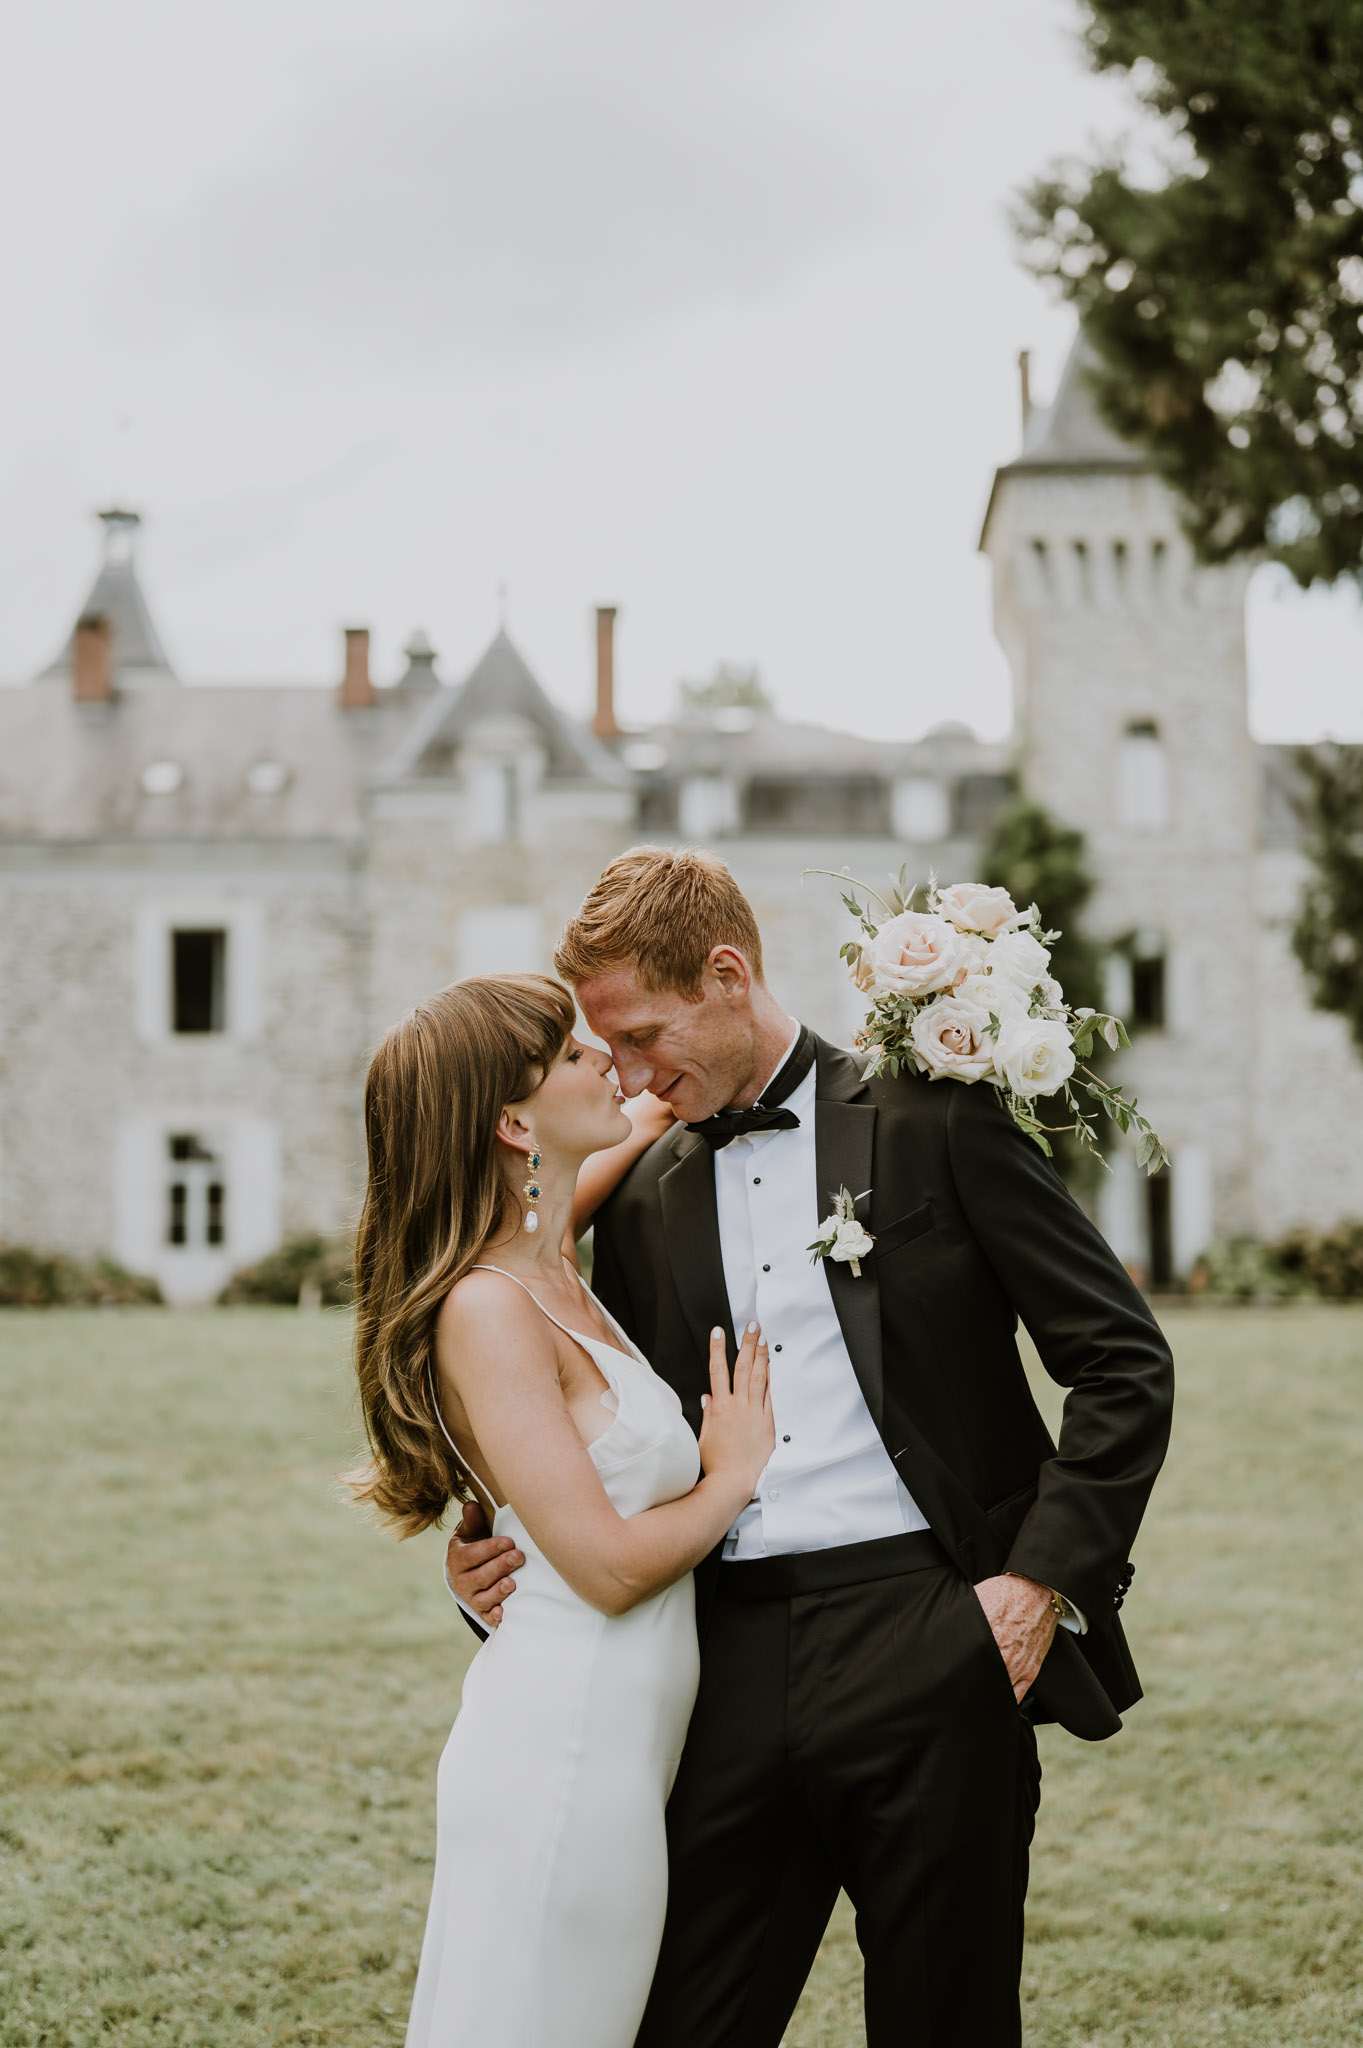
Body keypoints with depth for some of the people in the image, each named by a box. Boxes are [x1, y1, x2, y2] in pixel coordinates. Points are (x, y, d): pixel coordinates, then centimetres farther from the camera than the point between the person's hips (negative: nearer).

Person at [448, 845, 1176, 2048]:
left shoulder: (932, 1124, 0)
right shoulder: (641, 1202, 15)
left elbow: (1124, 1363, -1)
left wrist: (1043, 1577, -8)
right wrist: (500, 1557, 3)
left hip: (928, 1645, -4)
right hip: (733, 1665, 4)